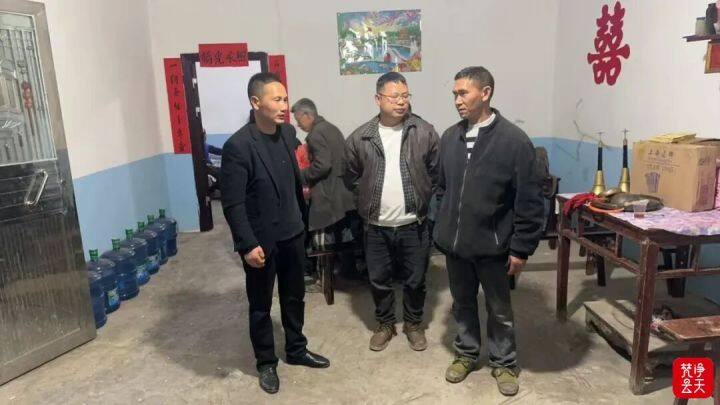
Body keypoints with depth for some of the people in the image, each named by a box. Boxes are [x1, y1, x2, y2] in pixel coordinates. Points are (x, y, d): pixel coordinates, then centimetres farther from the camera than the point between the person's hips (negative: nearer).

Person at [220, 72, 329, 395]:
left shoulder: (288, 132, 0)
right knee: (261, 306, 12)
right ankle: (266, 363, 32)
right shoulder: (238, 145, -19)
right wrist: (247, 245, -22)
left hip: (292, 233, 6)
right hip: (261, 240, -6)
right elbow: (232, 203, -19)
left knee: (294, 297, 20)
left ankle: (296, 350, 40)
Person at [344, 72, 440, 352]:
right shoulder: (360, 138, -5)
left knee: (415, 280, 14)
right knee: (379, 280, 15)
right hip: (376, 226, 1)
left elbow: (436, 173, 2)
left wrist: (421, 199, 2)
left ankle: (413, 324, 37)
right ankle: (385, 324, 37)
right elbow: (351, 177, 8)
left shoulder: (425, 132, -7)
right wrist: (370, 201, 7)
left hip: (413, 225, 0)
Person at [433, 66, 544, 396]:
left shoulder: (514, 140, -13)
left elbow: (529, 202, -12)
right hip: (454, 244, 4)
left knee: (499, 310, 14)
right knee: (462, 304, 20)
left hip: (492, 246, -4)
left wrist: (521, 248, -11)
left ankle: (503, 363, 34)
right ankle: (466, 354, 40)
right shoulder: (449, 138, 3)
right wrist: (443, 229, 11)